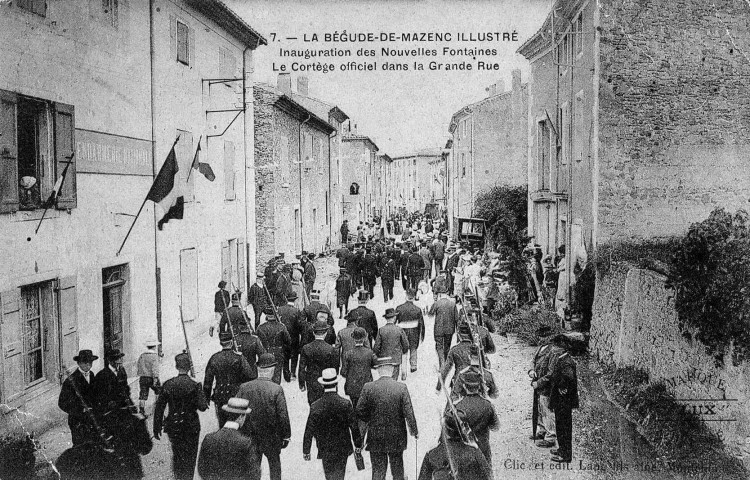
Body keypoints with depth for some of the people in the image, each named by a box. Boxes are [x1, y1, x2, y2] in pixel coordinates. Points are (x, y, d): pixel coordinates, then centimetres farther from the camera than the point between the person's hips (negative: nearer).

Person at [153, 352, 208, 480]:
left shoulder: (168, 384, -7)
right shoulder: (195, 385, -14)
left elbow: (159, 408, -4)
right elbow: (202, 407, -17)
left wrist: (157, 428, 4)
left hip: (173, 426, 2)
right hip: (191, 426, -2)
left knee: (177, 454, 20)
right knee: (190, 456, 14)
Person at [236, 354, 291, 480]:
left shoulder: (244, 387, -9)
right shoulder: (277, 389, -17)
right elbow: (283, 416, -14)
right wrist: (286, 436, -2)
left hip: (249, 437, 2)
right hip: (271, 437, -2)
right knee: (274, 465, 20)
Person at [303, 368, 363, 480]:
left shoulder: (315, 406, -13)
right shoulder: (345, 404, -14)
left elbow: (309, 430, -7)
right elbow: (354, 426, -7)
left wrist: (306, 451, 4)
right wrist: (358, 445, 8)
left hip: (325, 449, 0)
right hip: (343, 448, 0)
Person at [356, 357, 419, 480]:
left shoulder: (368, 387, -11)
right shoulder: (401, 388, -12)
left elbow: (359, 412, -8)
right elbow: (409, 413, -11)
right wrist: (414, 431, 3)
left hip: (375, 438, 0)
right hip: (396, 437, 0)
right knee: (397, 468, 20)